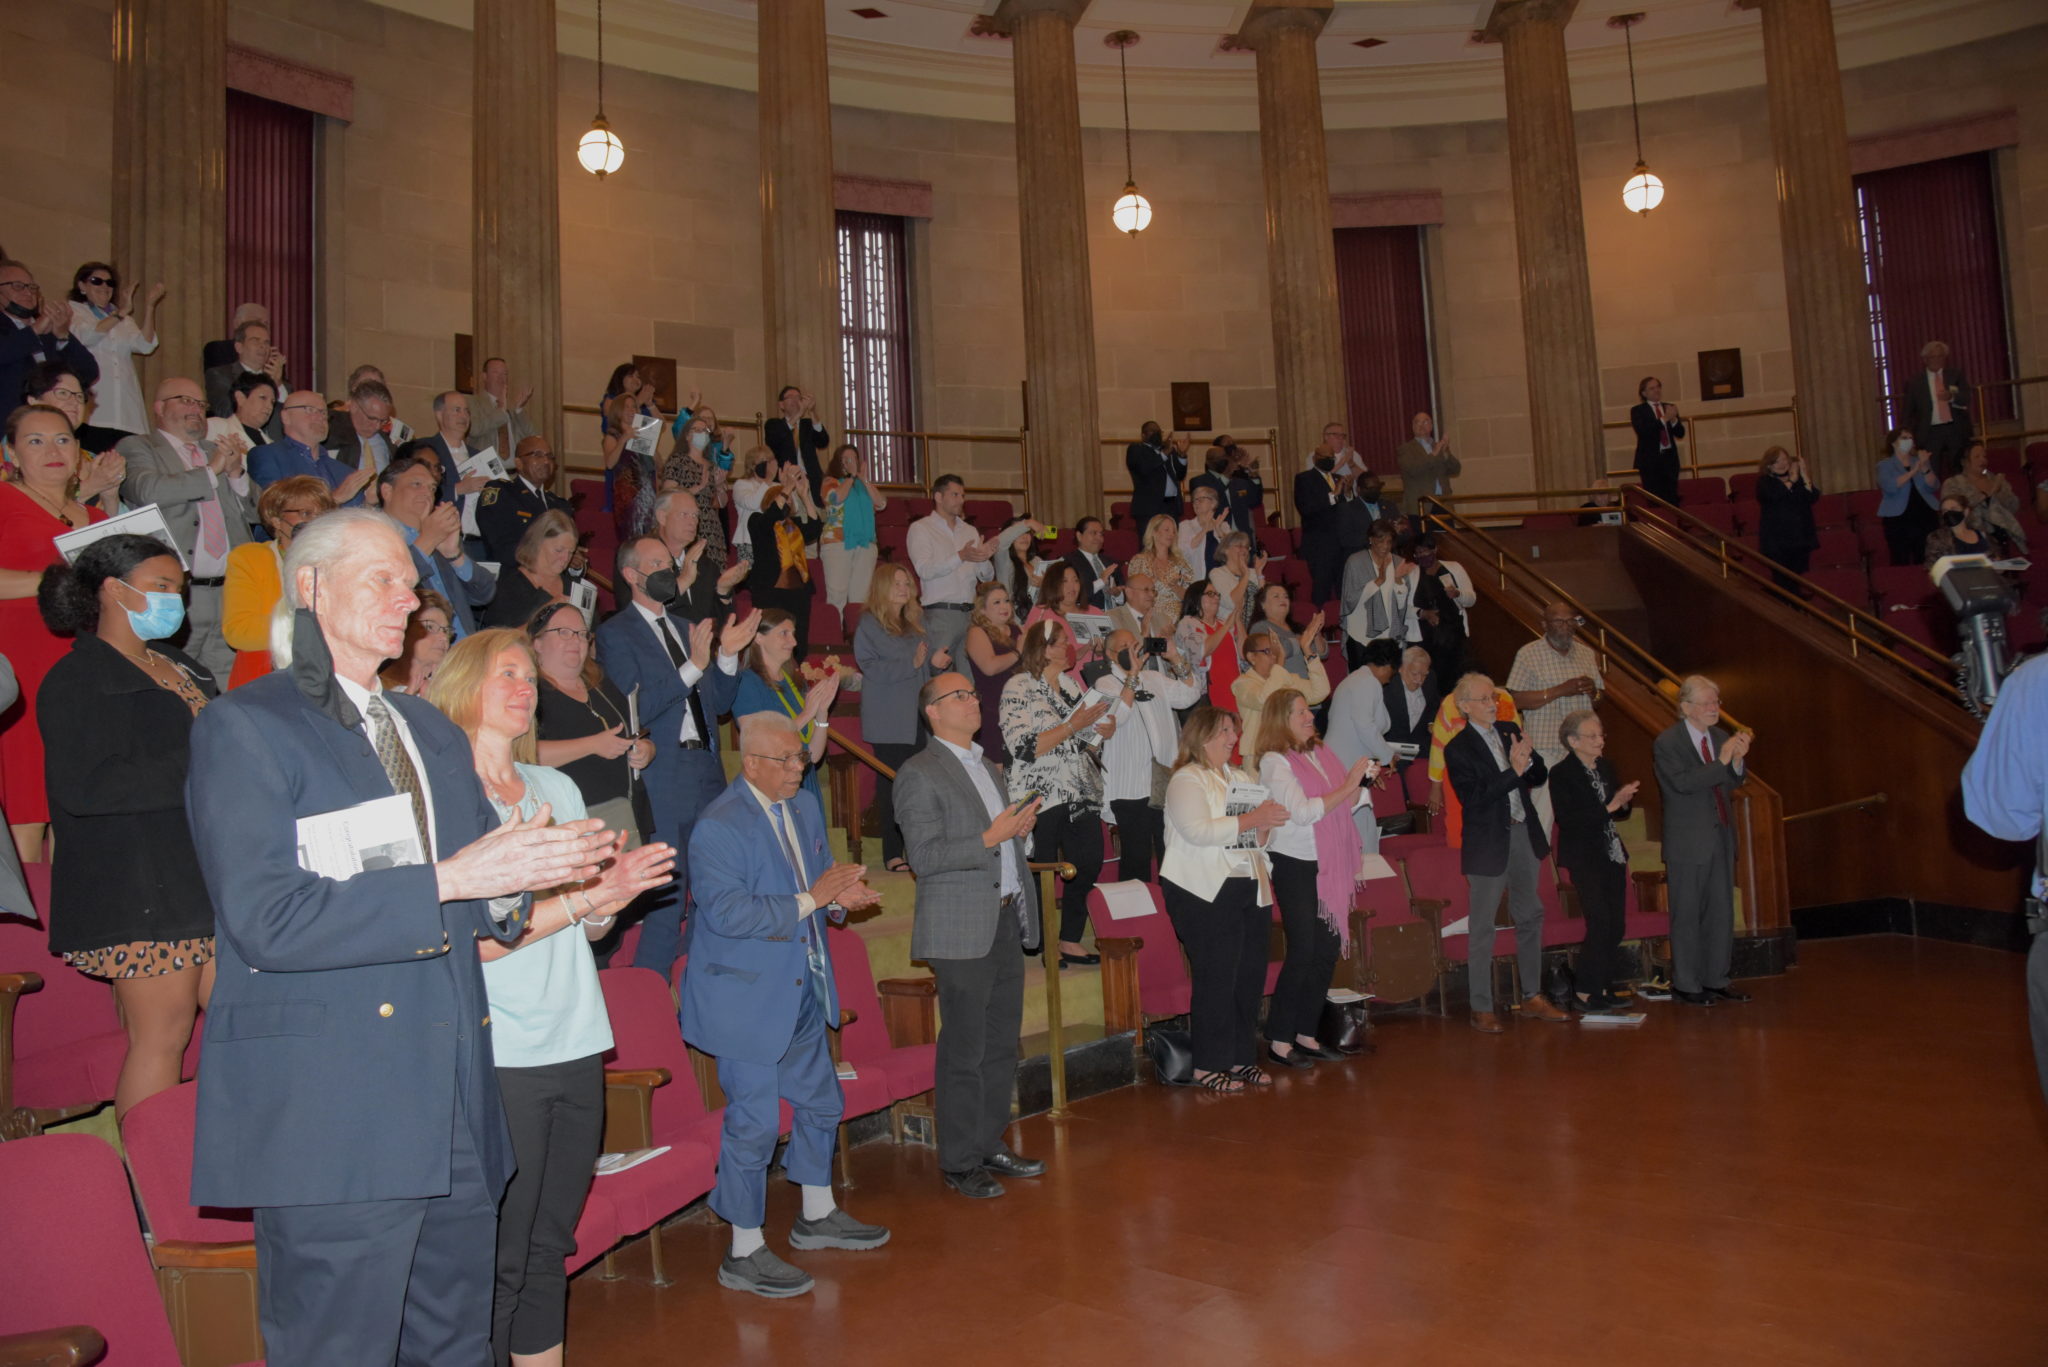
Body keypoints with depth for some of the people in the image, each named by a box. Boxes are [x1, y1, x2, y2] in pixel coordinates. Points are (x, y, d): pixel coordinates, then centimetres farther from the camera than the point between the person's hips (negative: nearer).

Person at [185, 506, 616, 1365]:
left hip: (455, 1113, 7)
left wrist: (522, 876, -3)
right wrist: (447, 881, -19)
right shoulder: (243, 727, -4)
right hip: (329, 1116, -7)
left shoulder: (435, 736, 19)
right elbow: (267, 922, -16)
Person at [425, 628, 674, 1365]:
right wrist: (579, 897, -19)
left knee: (550, 1246, 14)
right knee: (497, 1258, -1)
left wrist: (611, 893, -7)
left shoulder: (559, 788, 13)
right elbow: (471, 939, -15)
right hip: (497, 1056, -6)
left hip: (576, 1044, 6)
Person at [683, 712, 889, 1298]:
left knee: (820, 1103, 19)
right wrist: (809, 900, -26)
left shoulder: (806, 806, 7)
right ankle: (745, 1254, 13)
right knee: (754, 1123, -2)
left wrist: (842, 895, -7)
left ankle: (818, 1216, 39)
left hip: (804, 987, 9)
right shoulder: (718, 826, -19)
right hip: (745, 995, -9)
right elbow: (725, 912, -27)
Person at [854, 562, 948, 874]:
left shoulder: (917, 621, 16)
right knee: (892, 782, -4)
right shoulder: (868, 624, -1)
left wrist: (939, 662, -2)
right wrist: (911, 663, -16)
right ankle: (893, 854, 0)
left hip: (918, 716, 5)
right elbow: (871, 668, -12)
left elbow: (929, 664, 21)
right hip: (888, 721, -5)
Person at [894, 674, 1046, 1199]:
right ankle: (958, 1162, 10)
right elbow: (924, 857, -16)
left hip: (1006, 920, 8)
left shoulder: (989, 768, 18)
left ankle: (990, 1145, 26)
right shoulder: (919, 774, -9)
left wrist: (1019, 829, 7)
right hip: (962, 929, -8)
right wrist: (989, 838, -20)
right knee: (964, 1051, -2)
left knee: (1002, 1043, 13)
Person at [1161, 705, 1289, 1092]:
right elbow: (1197, 830, -20)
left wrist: (1266, 825, 1)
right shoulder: (1186, 780, -5)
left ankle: (1241, 1057, 20)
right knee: (1216, 978, -6)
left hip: (1249, 887, 8)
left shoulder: (1241, 777, 19)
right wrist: (1248, 821, -19)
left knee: (1251, 975, 8)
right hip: (1205, 892, -7)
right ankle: (1208, 1065, 3)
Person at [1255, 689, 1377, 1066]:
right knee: (1303, 952, -7)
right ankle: (1279, 1041, 3)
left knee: (1329, 950, 8)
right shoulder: (1274, 761, -11)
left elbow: (1343, 806, 16)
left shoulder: (1321, 753, 11)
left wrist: (1361, 781, -1)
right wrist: (1347, 786, -18)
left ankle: (1306, 1034, 19)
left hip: (1329, 864, 7)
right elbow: (1303, 812, -19)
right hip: (1294, 864, -7)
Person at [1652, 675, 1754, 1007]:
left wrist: (1738, 760, -11)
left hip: (1721, 837, 7)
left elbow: (1733, 783, 9)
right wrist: (1721, 761, -24)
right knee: (1687, 915, 1)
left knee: (1721, 911, 11)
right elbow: (1683, 783, -22)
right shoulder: (1667, 744, -10)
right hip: (1688, 842, -6)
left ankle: (1715, 979, 21)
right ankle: (1685, 984, 9)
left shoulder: (1722, 737, 9)